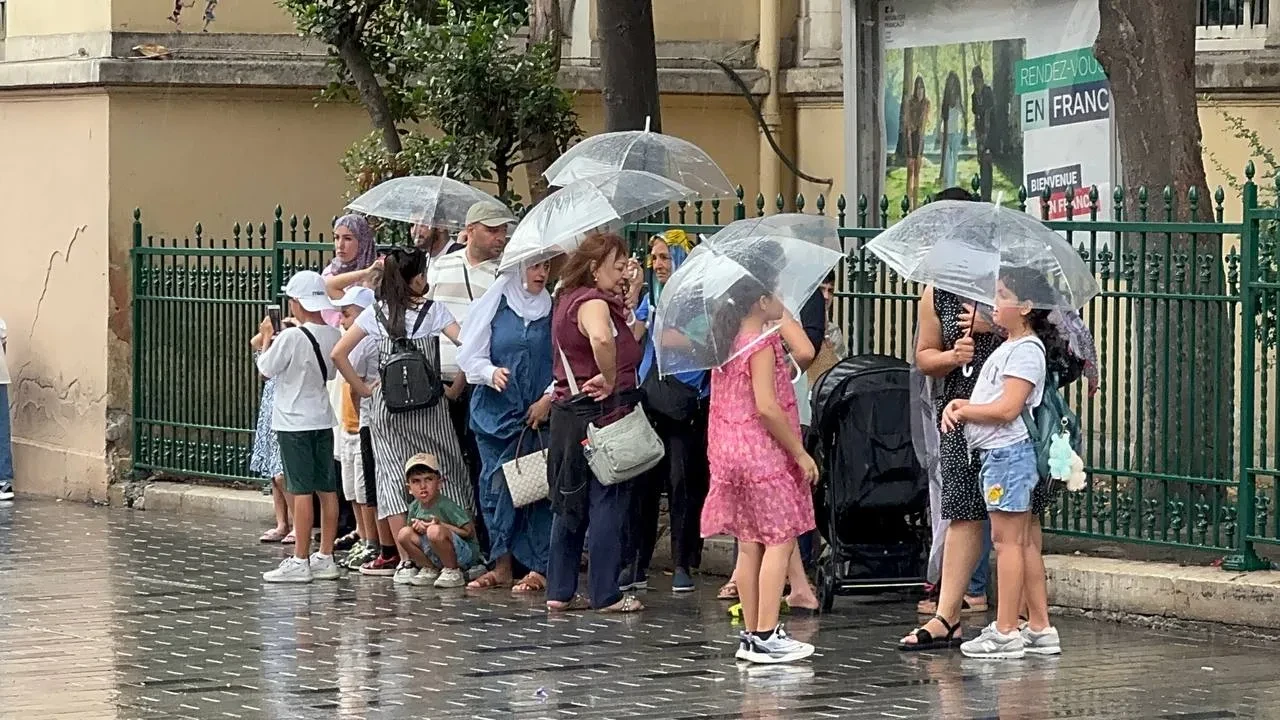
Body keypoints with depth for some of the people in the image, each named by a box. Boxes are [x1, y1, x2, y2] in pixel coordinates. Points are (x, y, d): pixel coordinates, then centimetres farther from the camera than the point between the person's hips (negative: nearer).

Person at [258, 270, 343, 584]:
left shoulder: (291, 337, -17)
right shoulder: (333, 335, 2)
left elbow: (265, 369, -7)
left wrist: (267, 337, 8)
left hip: (294, 423, -7)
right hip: (323, 420, 7)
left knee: (301, 490, -6)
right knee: (327, 489, 8)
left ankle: (300, 561, -4)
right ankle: (325, 558, 14)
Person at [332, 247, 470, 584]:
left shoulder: (375, 313, 2)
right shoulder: (433, 311, -4)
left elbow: (339, 353, -2)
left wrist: (362, 388, 4)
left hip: (386, 405, 2)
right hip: (427, 405, -2)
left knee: (393, 474, 1)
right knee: (444, 472, 7)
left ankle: (404, 558, -6)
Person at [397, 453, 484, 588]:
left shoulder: (445, 505, -17)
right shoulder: (414, 507, 3)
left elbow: (470, 532, -18)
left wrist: (441, 525, -21)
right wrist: (417, 526, -9)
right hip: (434, 556, 7)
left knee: (435, 531, -34)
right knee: (404, 533, -9)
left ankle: (452, 571, -14)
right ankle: (429, 569, 7)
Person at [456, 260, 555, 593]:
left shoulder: (554, 310, 3)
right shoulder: (494, 304, 4)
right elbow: (470, 355, 2)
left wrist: (548, 398, -10)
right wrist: (491, 373, -16)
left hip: (539, 415, -1)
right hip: (496, 412, 1)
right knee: (495, 486, 3)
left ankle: (539, 569, -1)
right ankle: (501, 565, 10)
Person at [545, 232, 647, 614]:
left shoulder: (567, 299, 16)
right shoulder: (593, 303, -15)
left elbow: (627, 336, 26)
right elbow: (602, 339, -39)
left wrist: (627, 296, 18)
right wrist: (610, 379, -25)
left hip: (569, 412, 10)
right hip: (601, 412, -10)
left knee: (569, 503, 14)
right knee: (608, 504, -3)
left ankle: (560, 591, 18)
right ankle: (605, 594, 1)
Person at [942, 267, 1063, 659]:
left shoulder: (1026, 351, -13)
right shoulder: (1008, 347, 18)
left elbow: (1007, 408, -21)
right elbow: (987, 399, 20)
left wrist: (964, 411, -8)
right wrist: (958, 405, 0)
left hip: (1008, 452, -10)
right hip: (999, 453, 10)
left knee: (1007, 539, -7)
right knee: (1023, 540, 10)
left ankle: (1005, 631, -5)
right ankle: (1040, 628, 14)